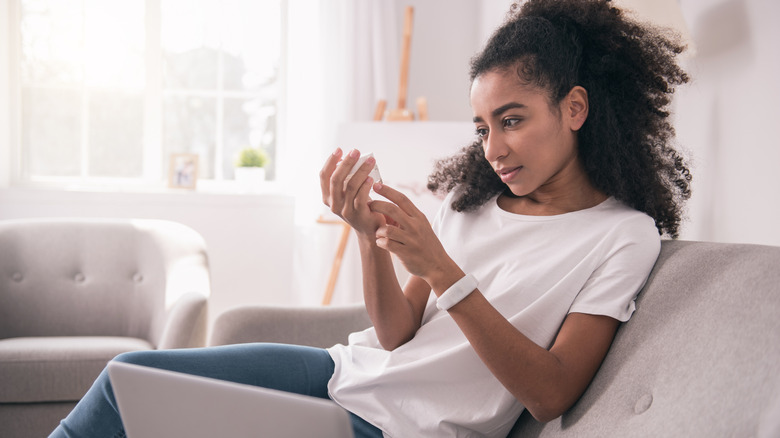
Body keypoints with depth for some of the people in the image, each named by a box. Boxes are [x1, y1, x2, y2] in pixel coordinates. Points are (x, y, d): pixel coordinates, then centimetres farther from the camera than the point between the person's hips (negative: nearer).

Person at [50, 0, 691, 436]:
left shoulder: (624, 234, -9)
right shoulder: (474, 197, 7)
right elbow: (397, 333, 3)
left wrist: (441, 270, -24)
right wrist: (371, 237, -17)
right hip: (349, 370, 6)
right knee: (132, 373, -1)